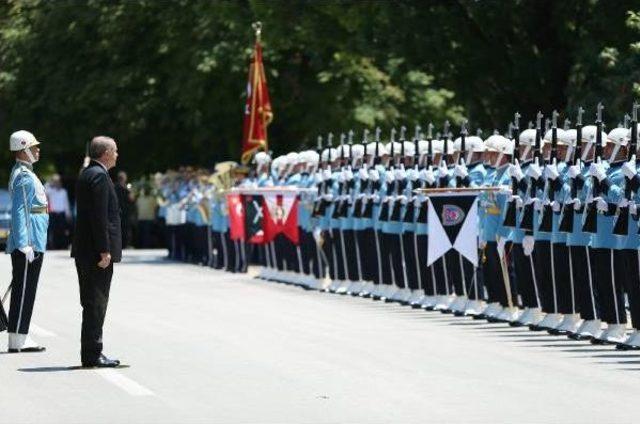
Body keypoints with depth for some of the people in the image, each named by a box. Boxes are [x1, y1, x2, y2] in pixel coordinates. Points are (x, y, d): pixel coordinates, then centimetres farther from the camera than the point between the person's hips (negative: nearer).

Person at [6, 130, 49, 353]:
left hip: (32, 243, 10)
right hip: (29, 242, -10)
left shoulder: (23, 173, 19)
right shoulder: (24, 177, -14)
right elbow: (19, 212, -20)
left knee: (23, 290, 12)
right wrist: (25, 245, -23)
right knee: (24, 290, -9)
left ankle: (20, 337, 15)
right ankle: (18, 340, -8)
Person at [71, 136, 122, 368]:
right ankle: (92, 355, -5)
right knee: (96, 303, -6)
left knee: (93, 303, 13)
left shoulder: (86, 174, 17)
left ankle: (91, 353, 17)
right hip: (97, 251, -10)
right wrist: (104, 250, -21)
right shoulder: (99, 175, -14)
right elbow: (100, 216, -20)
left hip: (84, 250, 10)